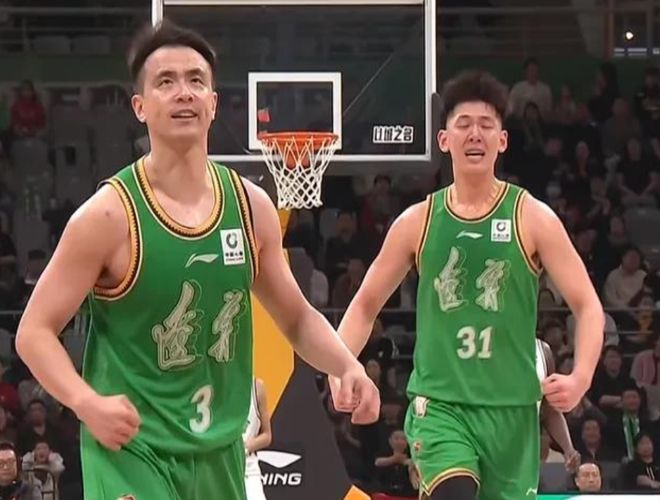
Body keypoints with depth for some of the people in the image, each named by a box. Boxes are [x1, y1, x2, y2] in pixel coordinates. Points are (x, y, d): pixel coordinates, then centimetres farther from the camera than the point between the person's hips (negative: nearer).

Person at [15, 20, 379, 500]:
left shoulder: (252, 206, 2)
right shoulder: (110, 215, -12)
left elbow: (297, 317, 15)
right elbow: (35, 331, -10)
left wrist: (348, 366, -5)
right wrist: (86, 401, -27)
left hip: (220, 450, 6)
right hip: (131, 447, -6)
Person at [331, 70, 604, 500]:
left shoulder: (533, 218, 0)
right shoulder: (418, 222, 4)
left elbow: (587, 306, -2)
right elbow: (366, 305, 13)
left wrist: (581, 377, -19)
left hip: (510, 406, 1)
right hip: (438, 402, -1)